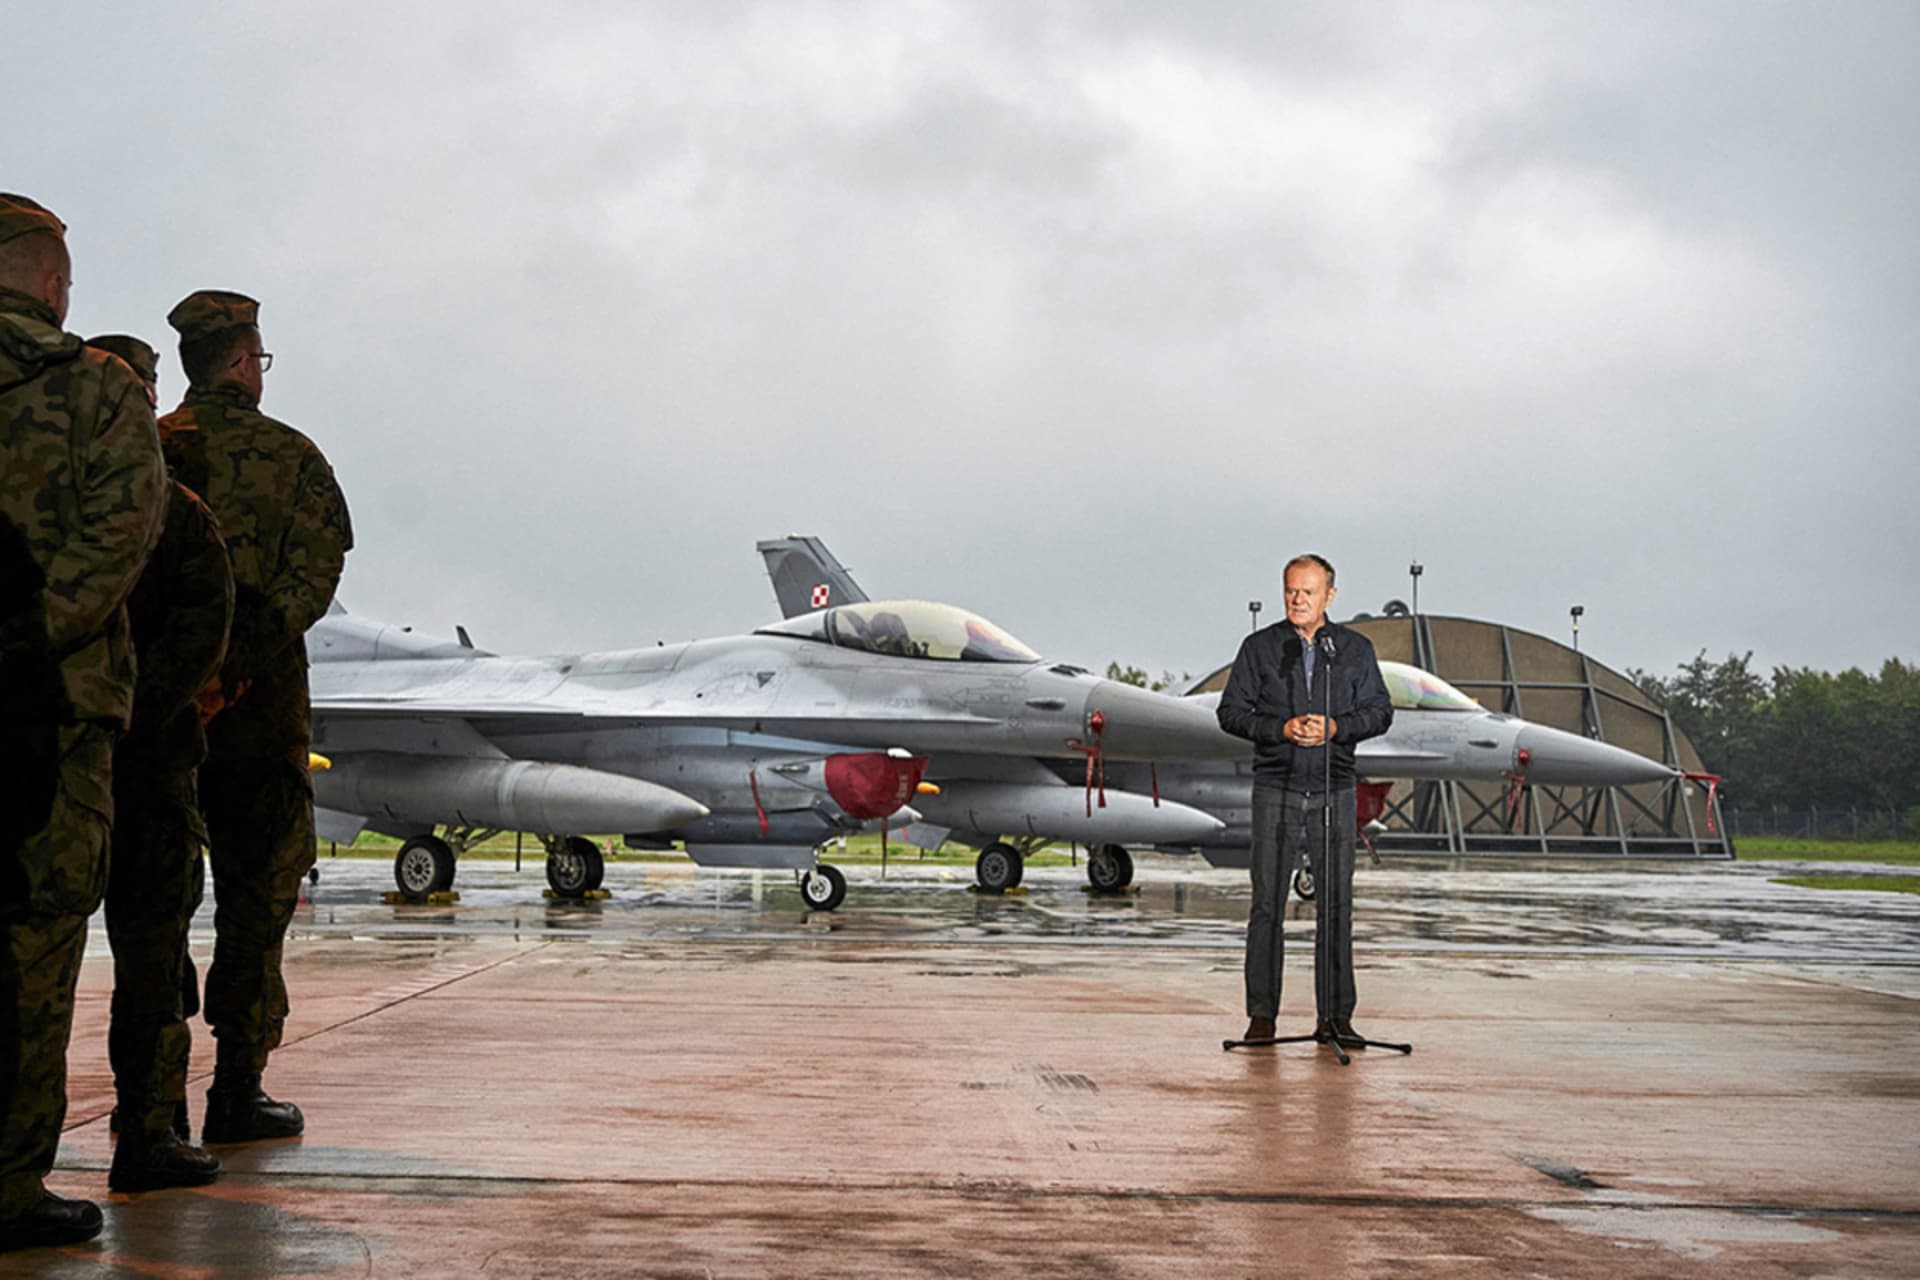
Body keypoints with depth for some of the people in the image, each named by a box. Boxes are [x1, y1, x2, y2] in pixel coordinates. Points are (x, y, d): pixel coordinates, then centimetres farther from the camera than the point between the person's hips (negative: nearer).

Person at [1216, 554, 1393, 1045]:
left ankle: (1334, 1016, 8)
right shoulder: (1259, 647, 6)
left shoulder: (1356, 649, 9)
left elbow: (1380, 711, 8)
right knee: (1267, 903, -3)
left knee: (1336, 904, 1)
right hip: (1275, 789, -1)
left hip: (1334, 791, 1)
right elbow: (1231, 711, 4)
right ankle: (1261, 1015, 3)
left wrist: (1336, 727, -10)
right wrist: (1281, 728, -12)